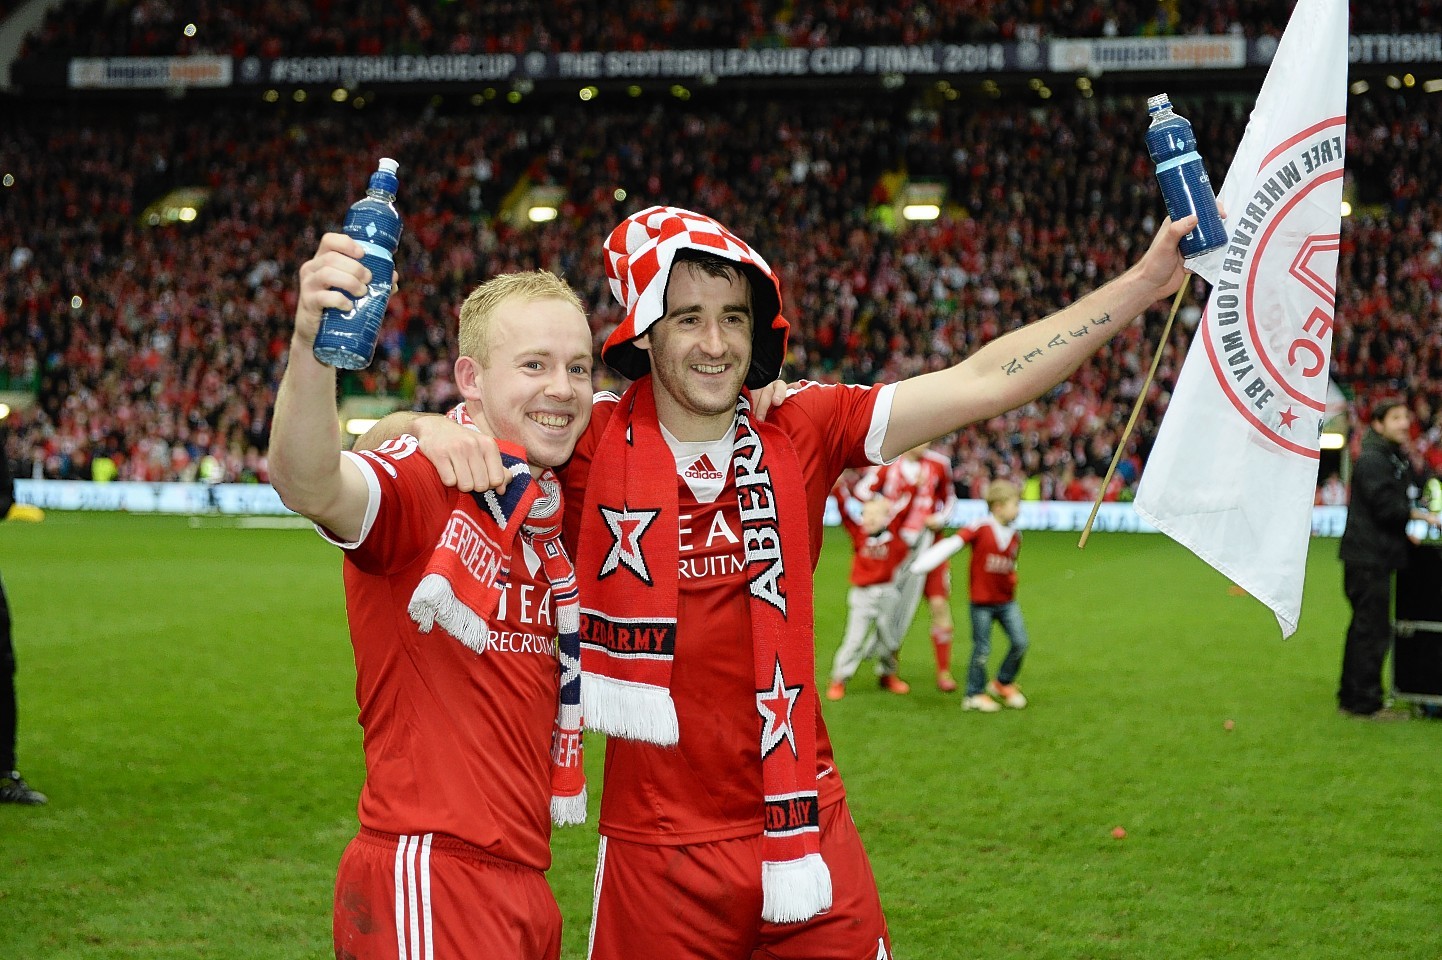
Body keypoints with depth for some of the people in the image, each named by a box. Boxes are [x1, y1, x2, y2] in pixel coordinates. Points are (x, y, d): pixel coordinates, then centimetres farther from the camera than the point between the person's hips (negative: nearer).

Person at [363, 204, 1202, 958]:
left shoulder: (801, 431, 1)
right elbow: (384, 442, -5)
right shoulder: (592, 445, -6)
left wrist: (1143, 286, -4)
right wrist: (438, 429, -27)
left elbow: (983, 383, -1)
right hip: (659, 856, -2)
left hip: (802, 830, 2)